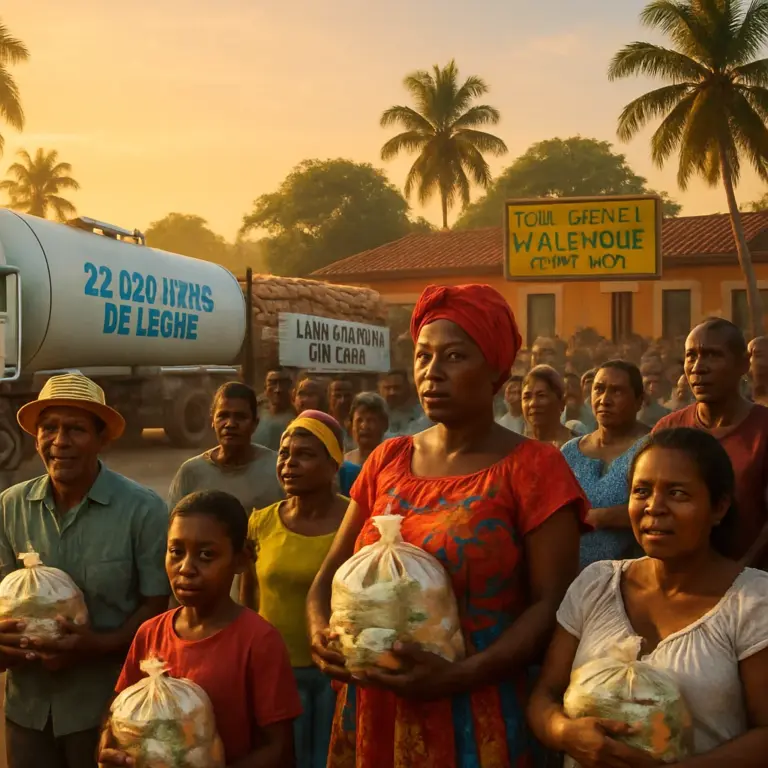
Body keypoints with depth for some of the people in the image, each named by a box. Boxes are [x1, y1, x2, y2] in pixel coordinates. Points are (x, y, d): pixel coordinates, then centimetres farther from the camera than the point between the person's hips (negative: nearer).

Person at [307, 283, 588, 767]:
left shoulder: (533, 467, -7)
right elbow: (332, 574, 11)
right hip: (372, 711, 5)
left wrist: (460, 677, -23)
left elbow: (551, 603, -12)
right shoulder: (387, 461, 7)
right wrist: (321, 633, -9)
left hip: (473, 718, -4)